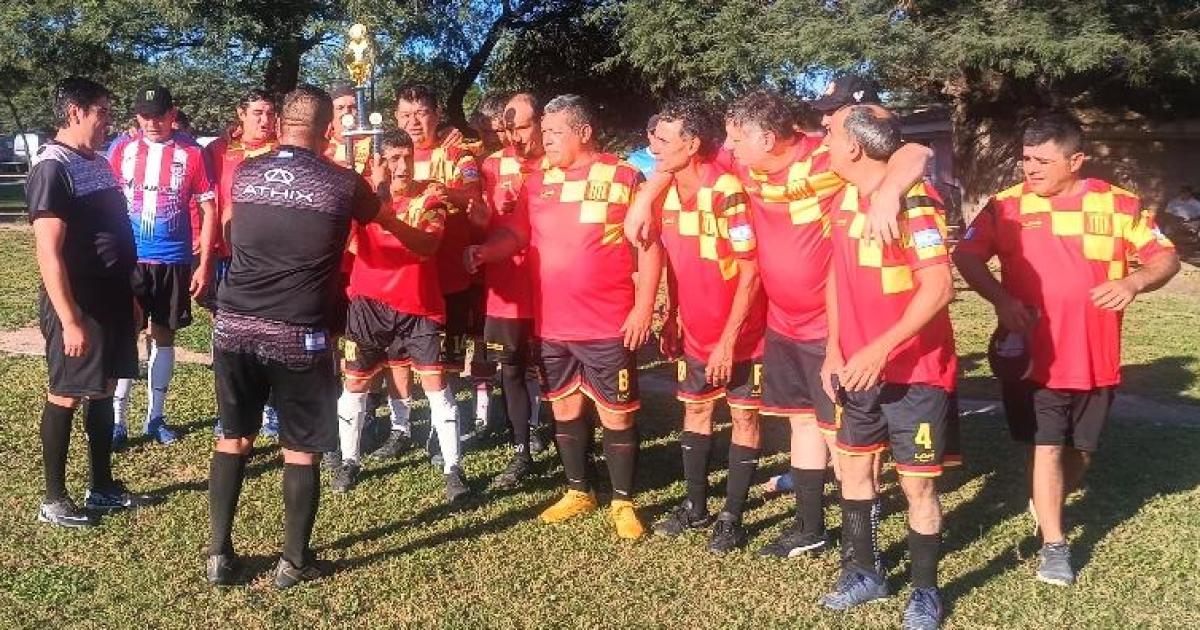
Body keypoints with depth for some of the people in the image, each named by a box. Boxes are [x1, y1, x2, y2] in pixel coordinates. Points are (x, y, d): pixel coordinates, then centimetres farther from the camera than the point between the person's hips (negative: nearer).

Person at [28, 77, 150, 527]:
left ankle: (101, 487, 26)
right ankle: (53, 499, 15)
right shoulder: (52, 167, -15)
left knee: (103, 392, 14)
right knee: (65, 397, 2)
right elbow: (48, 252, -20)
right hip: (78, 305, -8)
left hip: (112, 299, 8)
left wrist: (130, 292, 18)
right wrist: (69, 320, -24)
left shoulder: (97, 162, 12)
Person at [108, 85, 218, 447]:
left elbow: (209, 209, 1)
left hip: (173, 262, 0)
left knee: (164, 336, 10)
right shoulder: (121, 151, 2)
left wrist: (204, 264, -3)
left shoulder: (190, 156, -1)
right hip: (128, 260, 0)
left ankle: (155, 417, 22)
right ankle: (117, 421, 7)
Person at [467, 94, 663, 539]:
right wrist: (484, 252, -12)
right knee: (564, 407, 15)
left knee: (616, 413, 4)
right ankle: (578, 491, 32)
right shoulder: (538, 182, 7)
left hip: (609, 326, -5)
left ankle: (623, 502, 18)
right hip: (551, 324, 5)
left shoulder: (624, 178, -7)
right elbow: (517, 234, 9)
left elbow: (650, 247, -6)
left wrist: (643, 307, -11)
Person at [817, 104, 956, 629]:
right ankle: (864, 572, 33)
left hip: (916, 371, -7)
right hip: (859, 366, 8)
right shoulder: (843, 201, 6)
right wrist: (834, 351, 11)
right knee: (854, 466, 15)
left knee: (917, 483, 3)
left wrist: (881, 349, -29)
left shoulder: (914, 200, -19)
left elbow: (939, 287, -25)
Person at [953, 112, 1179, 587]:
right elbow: (966, 254, -6)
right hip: (1032, 355, -2)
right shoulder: (1007, 205, -4)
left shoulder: (1118, 204, -2)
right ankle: (1054, 545, 13)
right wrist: (1000, 297, -22)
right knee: (1047, 445, -1)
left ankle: (1047, 506, 45)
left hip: (1094, 358, 2)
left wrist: (1135, 281, -19)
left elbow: (1166, 256, 3)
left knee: (1080, 450, 17)